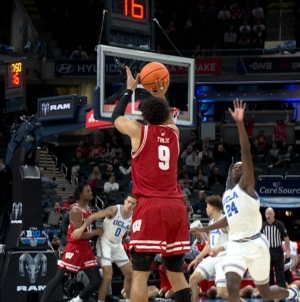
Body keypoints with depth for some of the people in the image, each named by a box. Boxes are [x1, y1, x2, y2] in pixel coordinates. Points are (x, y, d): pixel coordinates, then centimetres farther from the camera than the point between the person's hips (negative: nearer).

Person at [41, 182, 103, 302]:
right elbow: (78, 234, -21)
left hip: (85, 248, 8)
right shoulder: (76, 211, -16)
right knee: (58, 278, -7)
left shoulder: (88, 208, 11)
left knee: (96, 281, 2)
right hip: (74, 247, -8)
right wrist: (96, 232, -12)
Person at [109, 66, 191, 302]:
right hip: (176, 207, 5)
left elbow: (116, 117, 24)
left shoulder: (139, 131, 2)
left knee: (140, 273, -6)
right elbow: (167, 118, 40)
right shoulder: (174, 132, 13)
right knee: (176, 271, 11)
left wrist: (129, 90, 33)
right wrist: (161, 97, 38)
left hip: (150, 207, -5)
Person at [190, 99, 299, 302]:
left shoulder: (247, 185, -4)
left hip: (255, 244, -5)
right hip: (236, 245, 5)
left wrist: (240, 123, -28)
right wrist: (205, 229, 30)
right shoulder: (227, 195, 17)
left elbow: (246, 152, -17)